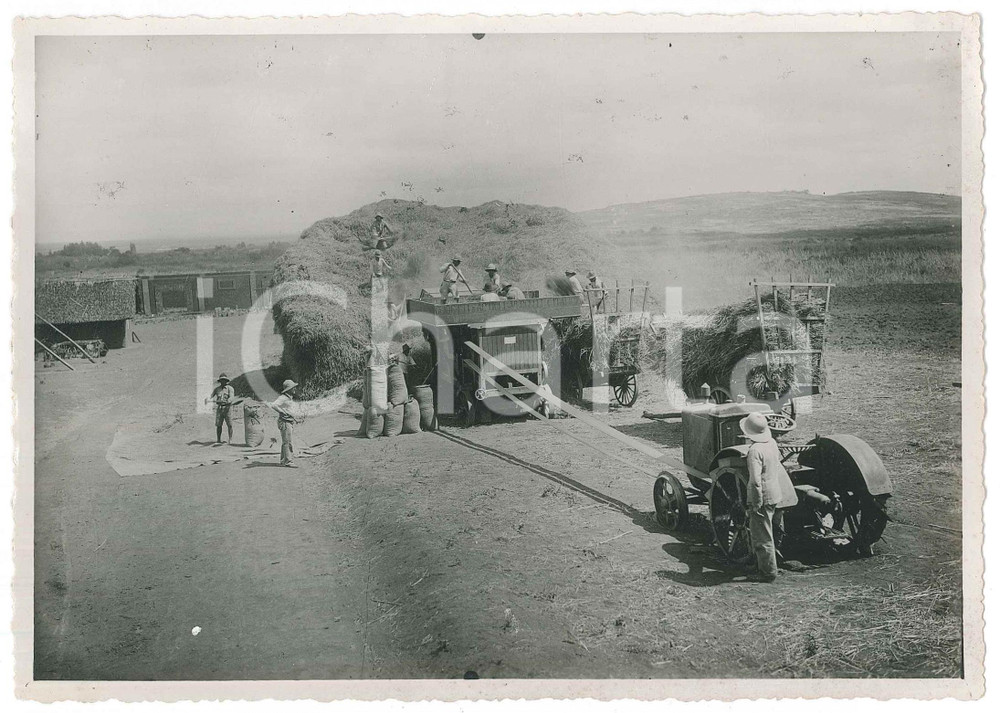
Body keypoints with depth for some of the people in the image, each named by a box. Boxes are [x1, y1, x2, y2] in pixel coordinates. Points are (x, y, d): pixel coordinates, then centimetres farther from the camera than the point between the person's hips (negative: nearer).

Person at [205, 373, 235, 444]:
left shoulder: (230, 388, 1)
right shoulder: (216, 389, 11)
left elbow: (231, 397, -14)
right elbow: (211, 396, 4)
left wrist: (228, 401, -36)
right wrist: (208, 399, -20)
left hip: (227, 408, -2)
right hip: (219, 408, 2)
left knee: (229, 425, -4)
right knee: (218, 425, 0)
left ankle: (230, 440, 4)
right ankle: (218, 440, 8)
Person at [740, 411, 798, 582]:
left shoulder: (755, 451, -24)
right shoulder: (772, 442, 2)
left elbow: (756, 481, -28)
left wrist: (757, 504, -20)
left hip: (763, 497, -9)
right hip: (776, 494, 9)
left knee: (761, 536, 2)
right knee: (767, 533, 23)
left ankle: (768, 572, 9)